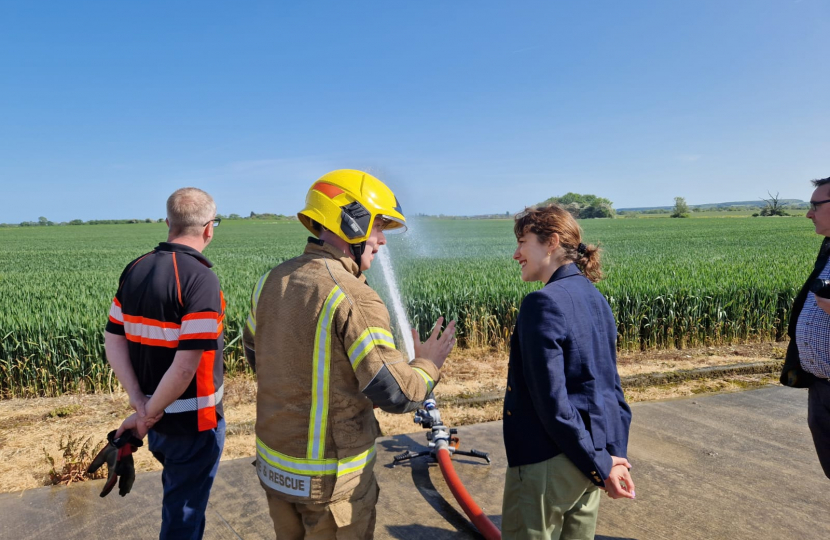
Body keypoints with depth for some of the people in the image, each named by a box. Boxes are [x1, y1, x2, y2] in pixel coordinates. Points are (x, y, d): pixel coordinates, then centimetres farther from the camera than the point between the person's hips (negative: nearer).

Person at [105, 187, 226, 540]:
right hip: (192, 421, -7)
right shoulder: (201, 280, -23)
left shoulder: (135, 270, 0)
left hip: (158, 418, 7)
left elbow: (113, 342, 1)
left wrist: (139, 403, -3)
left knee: (179, 494, 29)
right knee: (184, 511, 13)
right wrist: (150, 416, -14)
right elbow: (187, 366, -28)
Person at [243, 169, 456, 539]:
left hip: (272, 463, 7)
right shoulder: (356, 299, -25)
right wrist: (428, 365, -4)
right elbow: (395, 394, -23)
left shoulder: (272, 280, -2)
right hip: (332, 478, -7)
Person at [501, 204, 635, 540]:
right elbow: (611, 386, 10)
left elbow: (552, 401, -21)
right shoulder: (595, 298, 8)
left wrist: (600, 465, -12)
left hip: (547, 461, -8)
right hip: (591, 452, 8)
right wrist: (615, 454, 9)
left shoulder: (543, 303, -18)